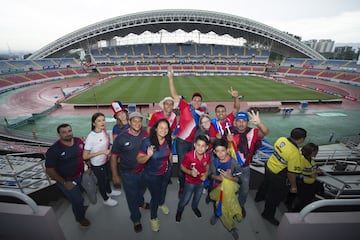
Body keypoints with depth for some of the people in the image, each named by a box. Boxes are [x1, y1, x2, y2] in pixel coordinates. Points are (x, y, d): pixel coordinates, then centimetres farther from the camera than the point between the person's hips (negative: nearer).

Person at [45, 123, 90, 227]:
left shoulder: (79, 141, -12)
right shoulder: (54, 150, -25)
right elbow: (49, 171, -19)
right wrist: (64, 183, -17)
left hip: (81, 176, 5)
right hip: (67, 181, -5)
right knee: (77, 200, 10)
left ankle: (79, 206, 61)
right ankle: (80, 217, 41)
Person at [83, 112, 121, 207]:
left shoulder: (104, 131, -10)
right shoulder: (91, 137, -29)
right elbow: (85, 156, -25)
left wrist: (109, 150, -8)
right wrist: (102, 152, -27)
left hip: (106, 161, 6)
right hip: (97, 165, -6)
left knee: (107, 177, 30)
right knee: (102, 181, 19)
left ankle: (109, 191, 58)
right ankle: (106, 199, 45)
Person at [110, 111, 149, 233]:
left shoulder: (145, 134, -12)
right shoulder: (121, 137, -20)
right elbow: (114, 156, -11)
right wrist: (115, 175, -8)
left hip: (143, 171, 3)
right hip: (128, 173, -3)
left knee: (141, 190, 30)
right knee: (131, 196, 15)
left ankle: (140, 202, 63)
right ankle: (136, 219, 41)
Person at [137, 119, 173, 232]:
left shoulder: (168, 140, -15)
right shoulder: (147, 142, -29)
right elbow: (139, 160, -26)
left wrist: (170, 165, 12)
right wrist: (148, 156, -45)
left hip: (166, 173, 5)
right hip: (152, 175, -4)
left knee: (162, 190, 30)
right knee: (155, 196, 11)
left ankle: (161, 204, 63)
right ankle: (153, 218, 41)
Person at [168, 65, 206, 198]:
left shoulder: (203, 112, 2)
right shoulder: (185, 106, -8)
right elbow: (174, 94, -13)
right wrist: (171, 78, -19)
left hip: (195, 142, 3)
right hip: (182, 141, -3)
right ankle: (182, 187, 29)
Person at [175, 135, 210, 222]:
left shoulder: (207, 156, -22)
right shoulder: (188, 155, -33)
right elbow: (182, 167, -17)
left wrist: (206, 174, -17)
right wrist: (190, 172, -32)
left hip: (201, 182, 4)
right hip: (190, 182, -4)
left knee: (197, 197, 31)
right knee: (185, 199, 17)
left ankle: (194, 207, 64)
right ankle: (179, 210, 50)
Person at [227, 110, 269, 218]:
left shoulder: (252, 132, -18)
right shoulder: (230, 133, -16)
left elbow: (265, 132, -38)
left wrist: (259, 123, -59)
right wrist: (228, 141, -38)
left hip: (245, 168, 1)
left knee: (245, 190, 23)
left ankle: (241, 205, 54)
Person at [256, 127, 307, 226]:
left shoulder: (281, 139, -12)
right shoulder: (295, 153, -32)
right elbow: (291, 173, -24)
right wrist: (293, 186, -8)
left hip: (269, 166, 8)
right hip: (277, 175, -8)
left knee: (266, 183, 35)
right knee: (275, 196, 16)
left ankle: (259, 197, 63)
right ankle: (268, 215, 39)